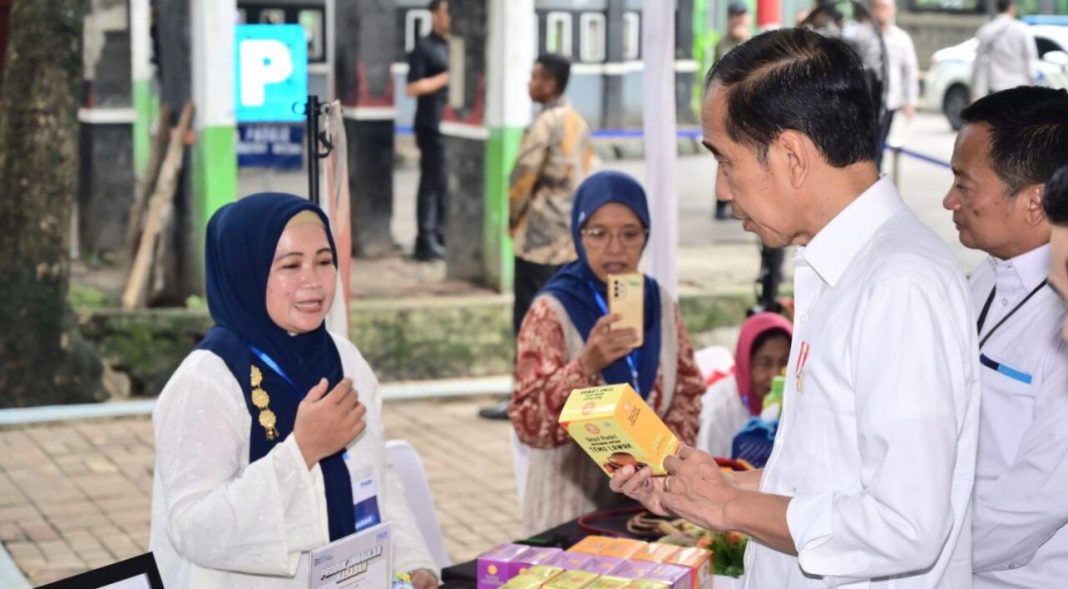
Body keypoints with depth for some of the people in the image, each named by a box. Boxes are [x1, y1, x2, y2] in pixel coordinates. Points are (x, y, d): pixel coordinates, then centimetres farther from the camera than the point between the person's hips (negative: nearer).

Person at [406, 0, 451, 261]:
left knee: (449, 183, 9)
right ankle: (426, 241, -3)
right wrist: (446, 78, -14)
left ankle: (440, 235, 16)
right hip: (432, 125, -7)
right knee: (432, 182, -6)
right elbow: (412, 87, -13)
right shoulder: (424, 48, -7)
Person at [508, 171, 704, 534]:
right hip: (572, 508, -4)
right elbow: (529, 424, -19)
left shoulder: (660, 303, 3)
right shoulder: (552, 311, -12)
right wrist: (586, 365, -31)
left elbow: (687, 392, 11)